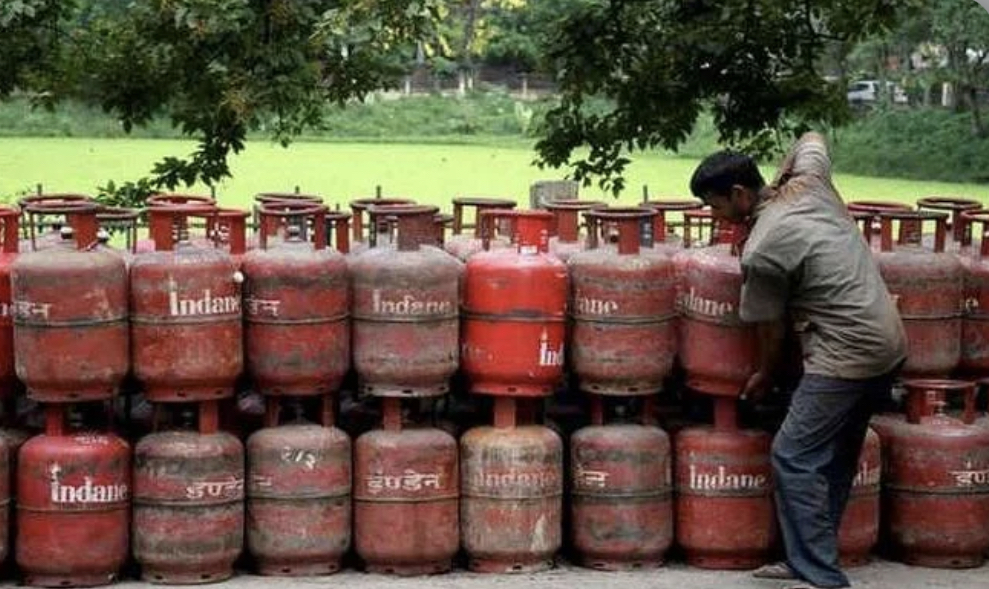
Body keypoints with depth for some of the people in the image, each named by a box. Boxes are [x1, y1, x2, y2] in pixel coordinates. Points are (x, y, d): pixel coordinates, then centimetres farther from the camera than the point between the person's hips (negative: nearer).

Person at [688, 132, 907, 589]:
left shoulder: (761, 252, -15)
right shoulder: (808, 183, 4)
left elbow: (770, 328, -3)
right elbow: (812, 138, 28)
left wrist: (764, 376, 15)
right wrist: (779, 179, 29)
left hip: (846, 356, -9)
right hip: (888, 343, 9)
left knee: (794, 457, -6)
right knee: (835, 458, 15)